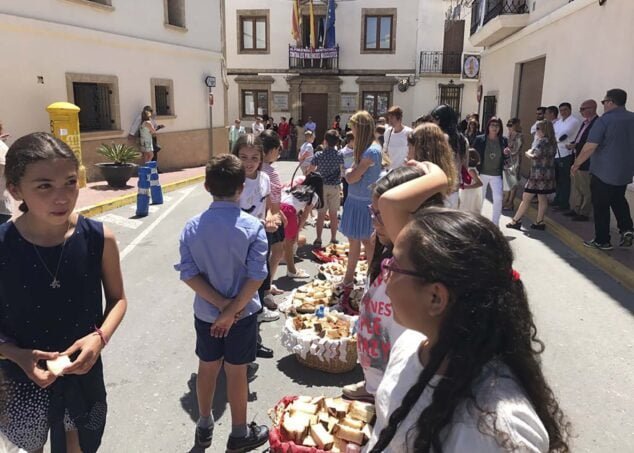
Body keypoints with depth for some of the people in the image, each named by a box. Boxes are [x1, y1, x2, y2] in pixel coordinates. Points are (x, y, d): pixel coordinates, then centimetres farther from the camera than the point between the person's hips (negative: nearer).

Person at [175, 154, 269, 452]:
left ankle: (204, 426, 40)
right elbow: (256, 276, -21)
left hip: (205, 313, 3)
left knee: (207, 368, 21)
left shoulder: (193, 227, -9)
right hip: (243, 314, -3)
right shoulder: (253, 227, -17)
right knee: (236, 372, 13)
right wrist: (232, 310, -16)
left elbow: (188, 273, -11)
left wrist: (221, 303, -12)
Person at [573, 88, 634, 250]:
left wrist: (576, 164, -9)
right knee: (618, 200, 24)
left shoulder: (604, 120, -16)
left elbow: (590, 147, -20)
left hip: (604, 171, -6)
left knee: (601, 206, 5)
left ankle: (602, 241, 11)